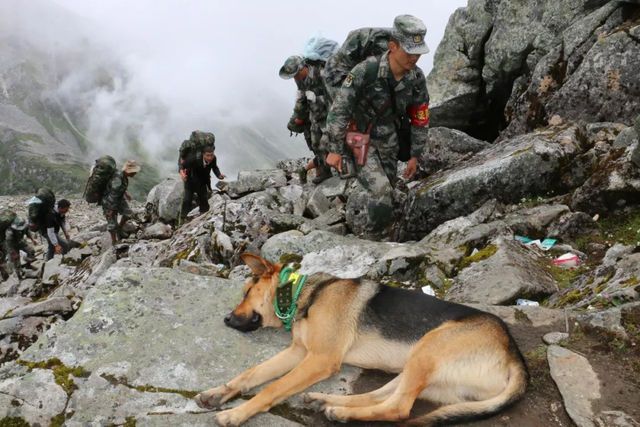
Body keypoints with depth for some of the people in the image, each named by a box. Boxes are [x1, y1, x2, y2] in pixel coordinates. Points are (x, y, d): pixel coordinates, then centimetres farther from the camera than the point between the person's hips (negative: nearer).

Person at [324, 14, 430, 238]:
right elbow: (339, 109, -22)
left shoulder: (417, 78, -11)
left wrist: (415, 156, 5)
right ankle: (365, 236, 3)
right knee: (378, 191, -20)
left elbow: (420, 119, 2)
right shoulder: (366, 70, -27)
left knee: (386, 190, 14)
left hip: (388, 143, 6)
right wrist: (334, 150, -20)